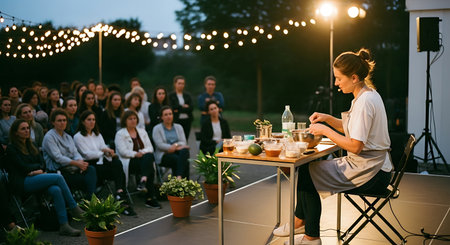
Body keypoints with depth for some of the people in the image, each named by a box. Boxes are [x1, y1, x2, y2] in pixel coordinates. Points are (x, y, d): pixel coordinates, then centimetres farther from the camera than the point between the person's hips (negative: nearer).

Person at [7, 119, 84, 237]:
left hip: (36, 178, 6)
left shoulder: (31, 146, 22)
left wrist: (40, 170, -8)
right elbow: (23, 167, -9)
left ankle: (64, 226, -31)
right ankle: (74, 208, -18)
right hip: (22, 182, -6)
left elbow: (42, 162, 13)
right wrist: (38, 166, 5)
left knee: (56, 190, -27)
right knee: (58, 177, -25)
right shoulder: (12, 148, -1)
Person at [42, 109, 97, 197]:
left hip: (72, 169, 6)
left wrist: (80, 161, -14)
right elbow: (58, 157, -14)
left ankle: (92, 198, -37)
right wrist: (77, 163, -20)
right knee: (85, 180, -30)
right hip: (59, 171, -6)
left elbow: (75, 152, 10)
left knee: (91, 169, -26)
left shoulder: (68, 137, 22)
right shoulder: (49, 137, -3)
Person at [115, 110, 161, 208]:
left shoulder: (142, 131, 22)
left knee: (149, 156, -34)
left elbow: (150, 148, 11)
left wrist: (143, 152, -11)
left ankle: (143, 181, -46)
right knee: (150, 168, -33)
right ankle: (151, 197, -37)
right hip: (129, 162, -4)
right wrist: (136, 154, -19)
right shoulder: (120, 134, 7)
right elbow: (123, 151, -7)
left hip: (145, 157, 4)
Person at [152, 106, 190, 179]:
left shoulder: (178, 127, 19)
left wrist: (176, 145, -18)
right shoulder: (157, 128, 7)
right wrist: (177, 147, -17)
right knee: (185, 162, -33)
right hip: (164, 155, -3)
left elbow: (183, 142, 6)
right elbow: (159, 144, -8)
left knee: (184, 151, -36)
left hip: (178, 153, 3)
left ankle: (179, 177, -47)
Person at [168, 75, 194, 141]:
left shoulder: (187, 95, 13)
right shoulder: (171, 95, 4)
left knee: (185, 139, 1)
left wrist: (179, 110, -9)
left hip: (187, 120, 3)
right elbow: (172, 108, -9)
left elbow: (191, 107, -1)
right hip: (176, 120, -3)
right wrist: (183, 106, -5)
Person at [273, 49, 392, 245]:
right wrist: (327, 119, 7)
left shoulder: (365, 101, -22)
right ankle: (301, 221, 21)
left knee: (307, 174, -5)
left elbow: (355, 146, -26)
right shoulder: (369, 95, 10)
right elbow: (353, 129, 21)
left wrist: (326, 130, -16)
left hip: (369, 173, -10)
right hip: (374, 167, 10)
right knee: (306, 168, 11)